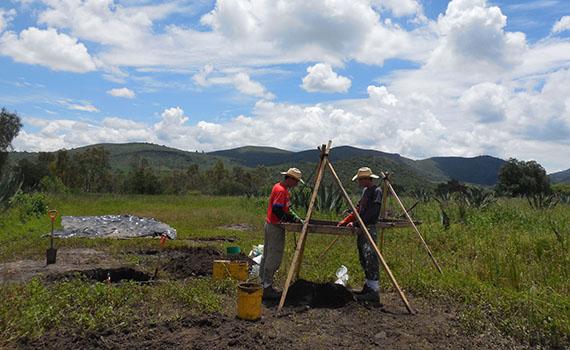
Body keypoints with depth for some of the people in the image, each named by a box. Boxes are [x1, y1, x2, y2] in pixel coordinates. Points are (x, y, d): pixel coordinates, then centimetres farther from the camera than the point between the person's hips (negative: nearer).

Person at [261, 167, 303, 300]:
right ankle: (267, 288, 0)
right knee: (274, 258, -5)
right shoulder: (281, 190, -19)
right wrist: (291, 219, -16)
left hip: (269, 225, 11)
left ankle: (264, 283, 24)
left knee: (267, 256, 15)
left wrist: (291, 217, 13)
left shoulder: (278, 187, 13)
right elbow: (277, 209, -26)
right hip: (276, 227, -11)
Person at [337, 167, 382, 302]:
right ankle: (368, 287, 19)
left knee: (370, 259, -12)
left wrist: (355, 223, -18)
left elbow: (370, 213, -18)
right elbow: (358, 210, 23)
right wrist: (345, 221, 19)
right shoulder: (365, 191, 18)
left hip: (369, 229, -10)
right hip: (361, 229, 10)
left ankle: (374, 291, -11)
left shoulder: (376, 191, -10)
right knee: (363, 260, 11)